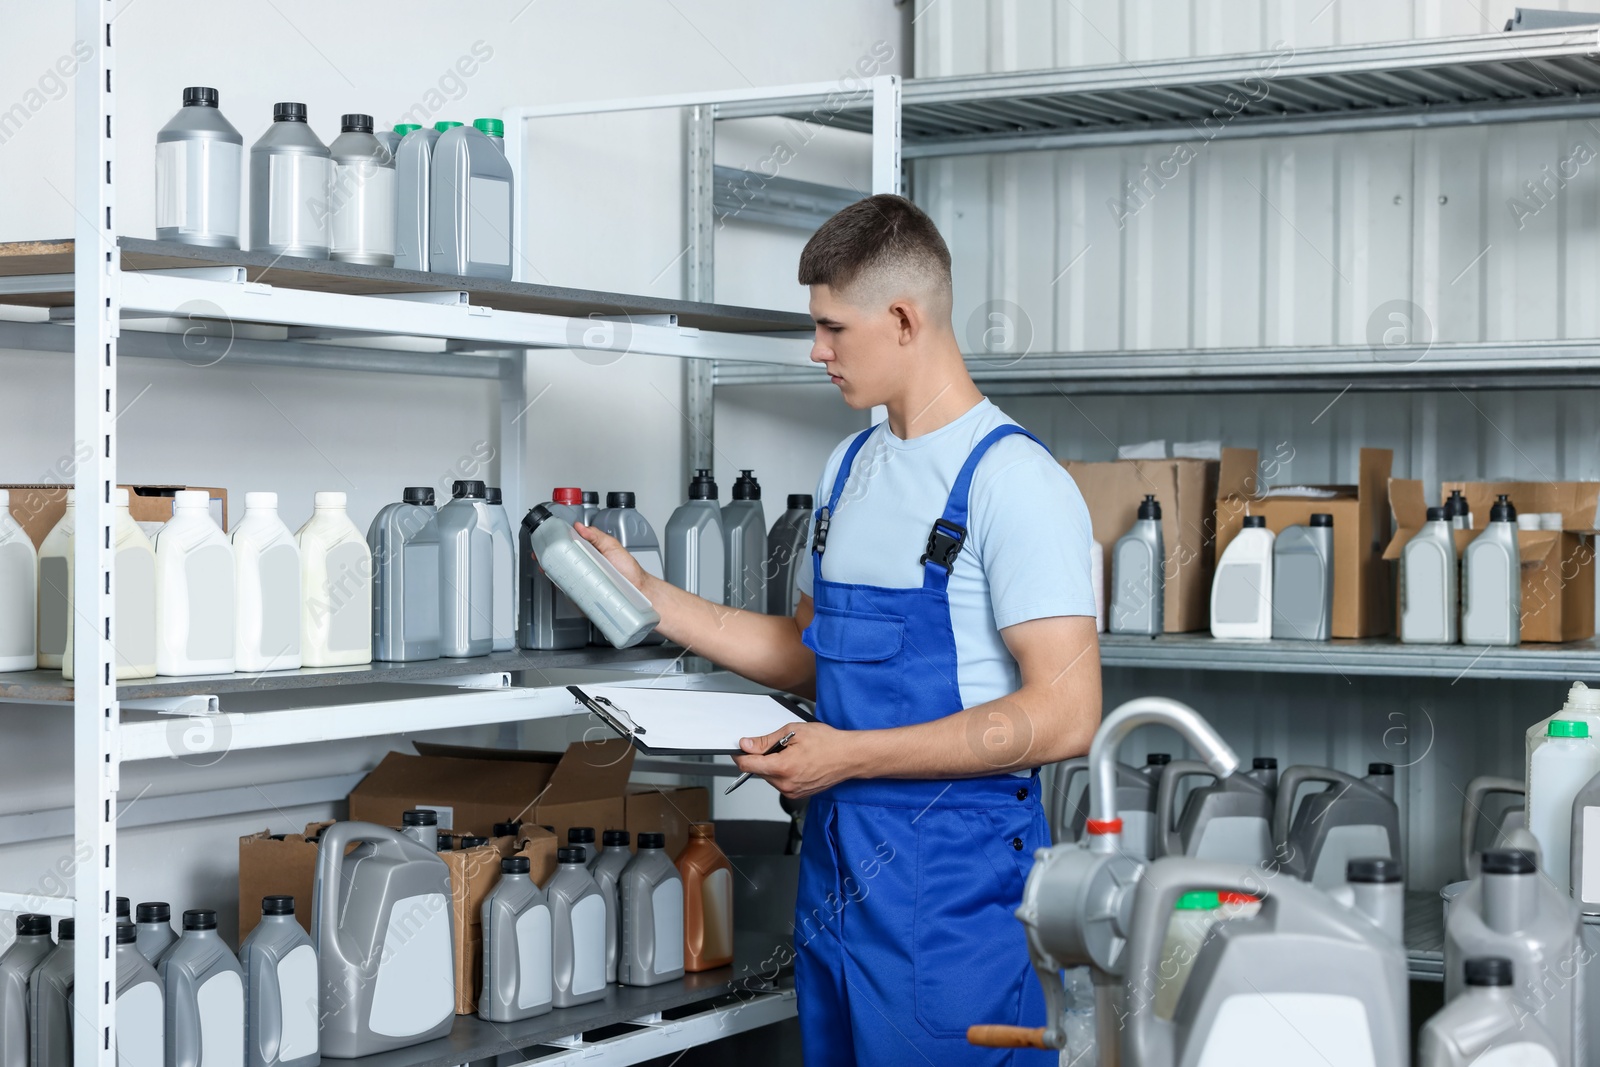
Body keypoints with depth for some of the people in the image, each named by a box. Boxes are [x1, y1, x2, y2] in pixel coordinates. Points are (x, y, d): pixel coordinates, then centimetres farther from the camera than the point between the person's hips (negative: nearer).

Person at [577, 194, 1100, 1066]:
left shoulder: (1014, 480, -15)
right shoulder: (851, 468, 13)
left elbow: (1064, 715, -21)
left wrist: (851, 755, -20)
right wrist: (651, 599, 14)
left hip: (950, 881, -8)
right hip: (835, 864, 8)